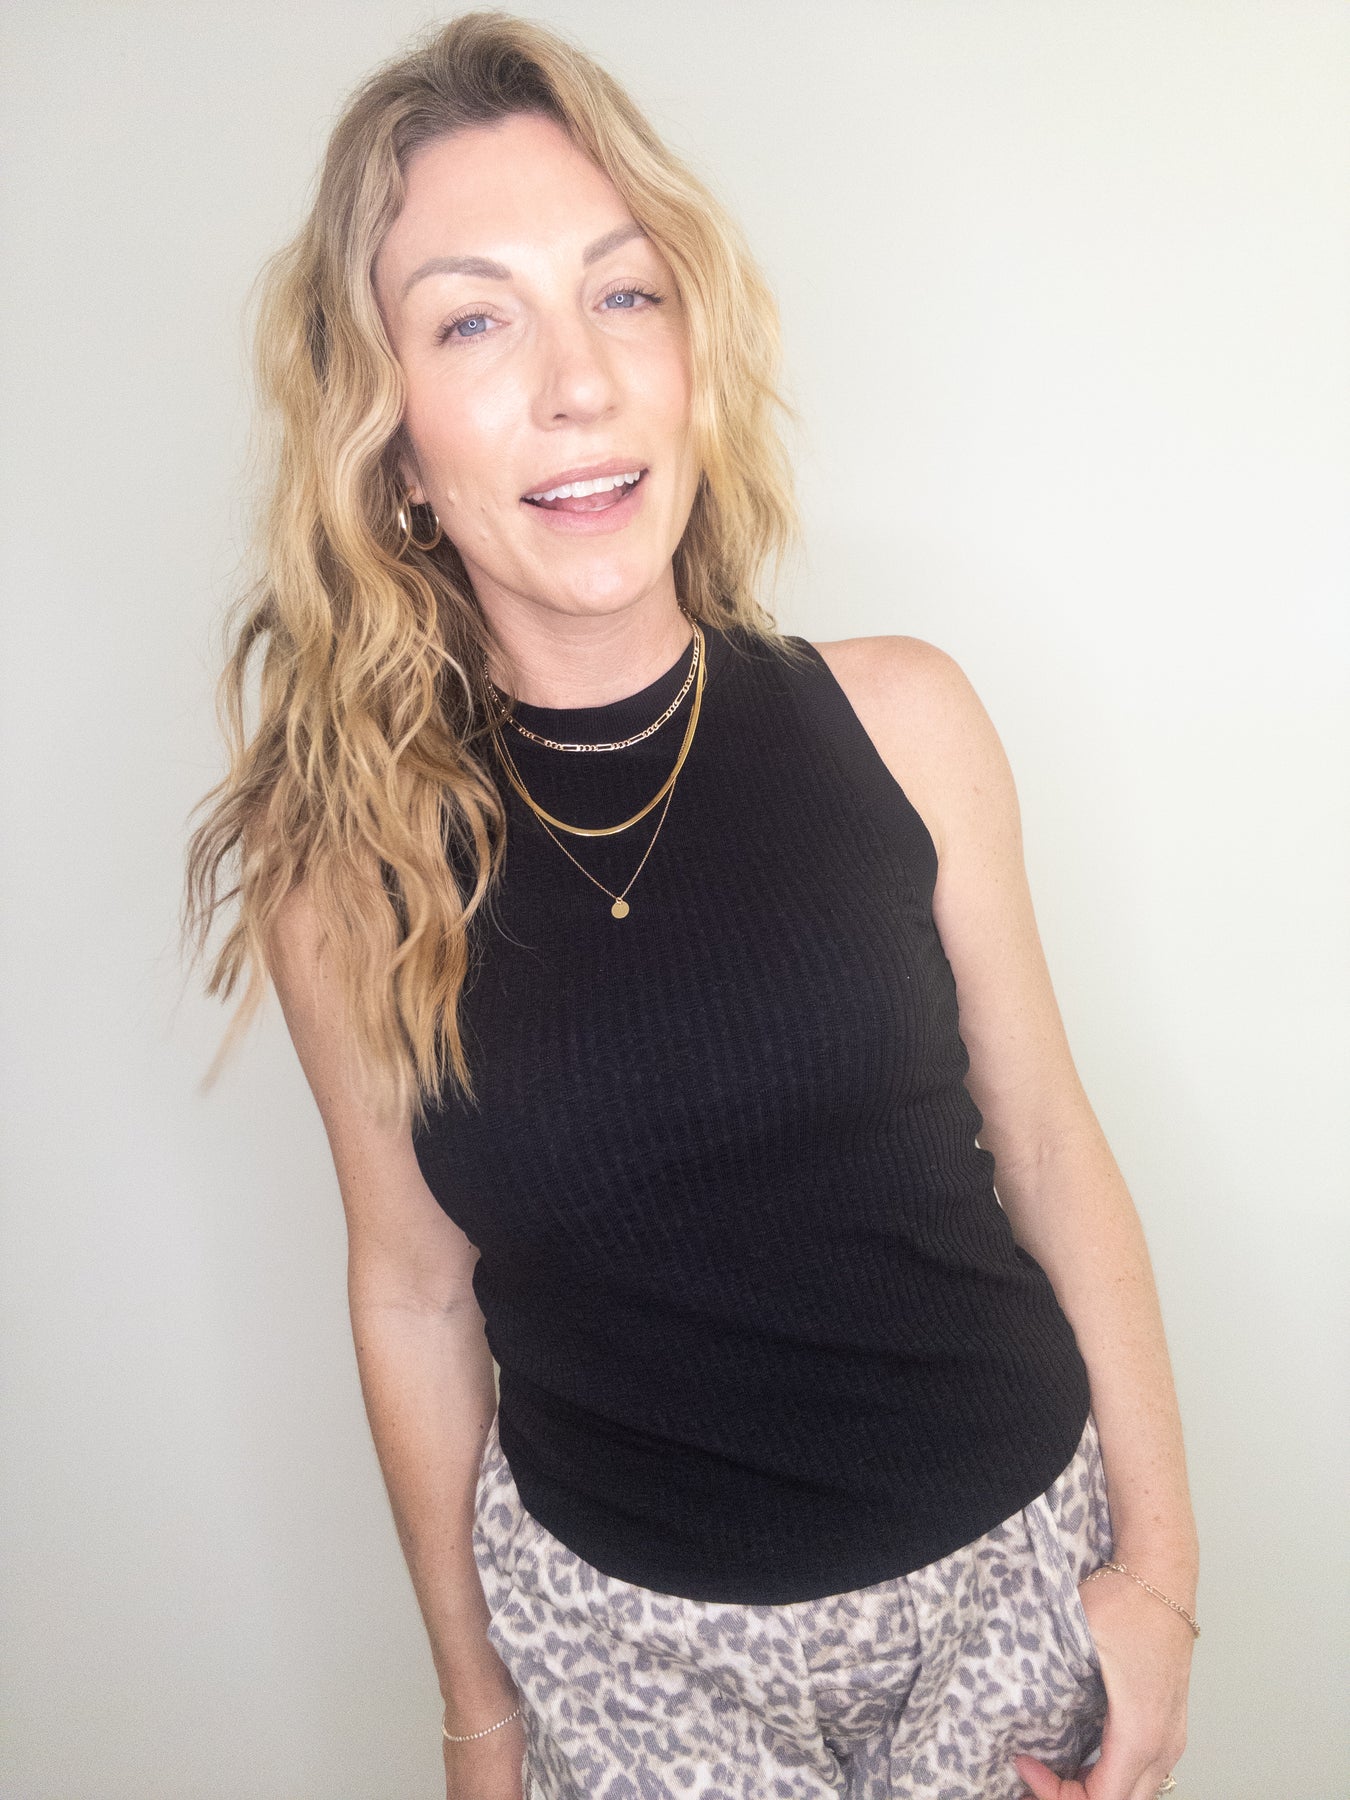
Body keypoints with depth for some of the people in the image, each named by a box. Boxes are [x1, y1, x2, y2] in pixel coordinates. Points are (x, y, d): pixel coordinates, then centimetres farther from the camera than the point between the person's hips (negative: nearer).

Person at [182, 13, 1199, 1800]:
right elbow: (412, 1289, -2)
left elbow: (1045, 1140, -2)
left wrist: (1160, 1563, 1)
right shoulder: (344, 861, -12)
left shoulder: (898, 716, -11)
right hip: (624, 1630, 0)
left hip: (1019, 1553, 1)